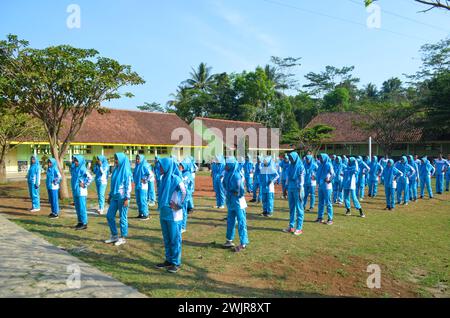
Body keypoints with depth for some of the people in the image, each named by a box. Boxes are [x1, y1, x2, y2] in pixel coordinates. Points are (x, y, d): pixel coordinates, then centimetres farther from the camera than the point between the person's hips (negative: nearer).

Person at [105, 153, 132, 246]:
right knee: (109, 215, 8)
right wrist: (110, 195, 17)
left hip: (122, 197, -8)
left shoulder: (126, 171, -11)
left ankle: (123, 238, 13)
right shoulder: (116, 170, 11)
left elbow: (128, 186, -14)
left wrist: (127, 198, -18)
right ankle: (114, 235, 20)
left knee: (123, 217, 1)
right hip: (115, 197, 8)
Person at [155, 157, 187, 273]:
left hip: (173, 215, -8)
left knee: (175, 239, 3)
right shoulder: (164, 178, 8)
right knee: (166, 239, 15)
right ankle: (169, 260, 28)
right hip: (164, 214, 8)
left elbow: (185, 194, -21)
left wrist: (179, 206, -15)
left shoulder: (175, 179, -16)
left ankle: (176, 263, 13)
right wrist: (160, 205, 12)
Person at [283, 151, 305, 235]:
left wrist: (300, 192, -15)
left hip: (297, 189, -7)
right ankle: (291, 227, 19)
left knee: (299, 209, 0)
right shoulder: (290, 166, 10)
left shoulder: (300, 166, -9)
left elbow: (301, 180, -12)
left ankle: (299, 228, 6)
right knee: (291, 208, 11)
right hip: (290, 189, 7)